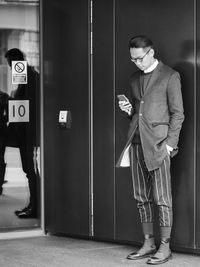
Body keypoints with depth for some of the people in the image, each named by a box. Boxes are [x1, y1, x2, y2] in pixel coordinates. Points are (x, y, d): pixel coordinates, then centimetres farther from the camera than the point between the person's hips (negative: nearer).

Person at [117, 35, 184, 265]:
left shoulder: (170, 76, -2)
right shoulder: (134, 78, 17)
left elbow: (177, 113, -3)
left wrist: (170, 143, -10)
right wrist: (128, 110, 4)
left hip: (158, 143, -6)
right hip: (136, 143, 6)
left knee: (162, 198, -5)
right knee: (141, 198, 8)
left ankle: (164, 247, 1)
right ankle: (148, 243, 16)